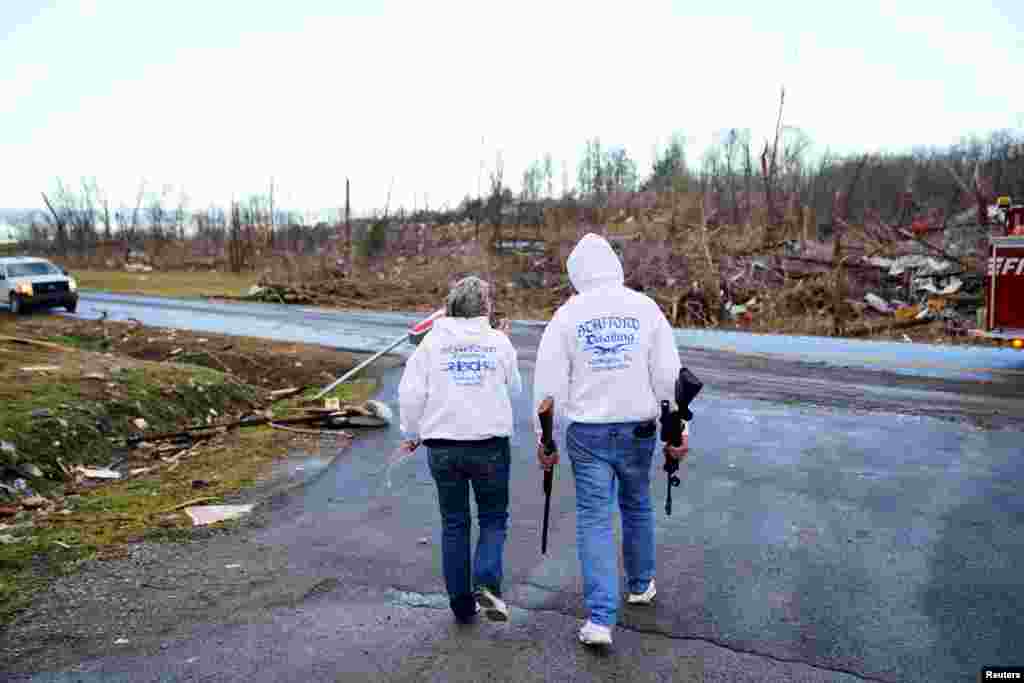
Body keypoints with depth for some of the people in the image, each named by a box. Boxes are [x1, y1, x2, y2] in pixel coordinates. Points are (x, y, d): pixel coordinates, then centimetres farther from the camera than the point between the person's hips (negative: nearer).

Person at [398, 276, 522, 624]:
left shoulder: (432, 341, -1)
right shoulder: (499, 342, -1)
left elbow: (410, 392, -4)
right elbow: (514, 388, 12)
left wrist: (412, 432, 11)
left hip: (442, 446, 1)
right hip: (490, 445, -1)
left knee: (454, 524, 13)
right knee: (493, 519, 15)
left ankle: (462, 603, 19)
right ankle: (486, 583, -6)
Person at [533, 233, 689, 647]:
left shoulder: (567, 314, -4)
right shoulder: (645, 308, -1)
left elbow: (548, 384, -5)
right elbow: (669, 375, -2)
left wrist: (543, 438, 4)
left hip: (588, 433, -2)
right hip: (638, 429, 2)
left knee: (594, 519, 5)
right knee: (637, 506, 22)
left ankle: (600, 619, 1)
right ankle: (641, 585, 40)